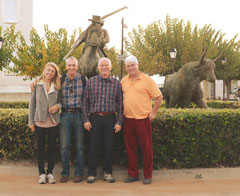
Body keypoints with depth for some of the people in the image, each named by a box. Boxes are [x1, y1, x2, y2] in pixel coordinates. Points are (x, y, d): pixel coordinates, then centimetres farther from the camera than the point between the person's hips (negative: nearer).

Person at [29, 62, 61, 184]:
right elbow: (32, 104, 4)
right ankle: (42, 173, 14)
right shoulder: (37, 85, 2)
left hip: (53, 122, 1)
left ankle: (50, 172, 17)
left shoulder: (57, 87, 5)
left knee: (52, 148, 6)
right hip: (40, 122, -1)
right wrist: (31, 121, 1)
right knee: (40, 148, 5)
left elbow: (61, 101, 12)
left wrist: (57, 106, -12)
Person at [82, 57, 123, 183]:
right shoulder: (91, 81, 5)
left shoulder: (116, 83, 6)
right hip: (94, 118, 0)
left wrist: (119, 122, 0)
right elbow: (85, 101, 5)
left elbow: (120, 103, 6)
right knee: (93, 146, 2)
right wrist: (86, 119, -2)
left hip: (110, 118, 1)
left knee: (109, 147, 5)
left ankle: (107, 172, 18)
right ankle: (92, 174, 12)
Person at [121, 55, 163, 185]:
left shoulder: (146, 79, -4)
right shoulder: (123, 81, 10)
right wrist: (122, 112, 13)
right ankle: (133, 174, 20)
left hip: (143, 119, -4)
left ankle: (148, 175, 12)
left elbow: (159, 96, -2)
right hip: (128, 119, 5)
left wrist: (153, 113, -4)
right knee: (130, 148, 10)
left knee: (146, 148, 1)